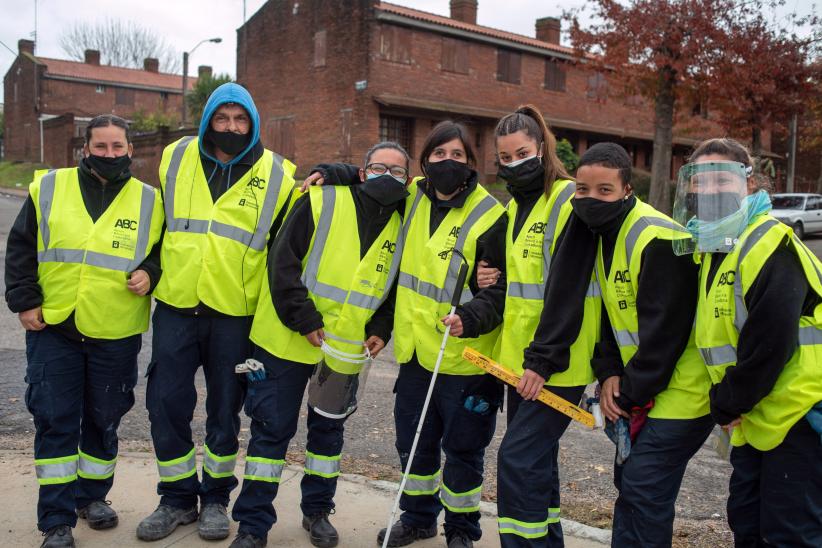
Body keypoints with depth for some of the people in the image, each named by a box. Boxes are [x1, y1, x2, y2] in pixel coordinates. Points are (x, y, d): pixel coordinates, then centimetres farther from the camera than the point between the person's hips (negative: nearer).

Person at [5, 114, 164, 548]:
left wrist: (151, 274, -10)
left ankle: (93, 494, 34)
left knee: (104, 419, 12)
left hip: (116, 336, 0)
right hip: (52, 330, 0)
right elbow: (20, 249, 7)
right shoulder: (48, 189, 3)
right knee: (55, 421, 1)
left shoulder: (149, 201, 2)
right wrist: (24, 300, -1)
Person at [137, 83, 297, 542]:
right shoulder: (177, 158, 6)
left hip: (236, 314, -2)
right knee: (167, 402, 4)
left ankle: (216, 498, 26)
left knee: (225, 409, 9)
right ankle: (178, 497, 21)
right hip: (176, 305, 2)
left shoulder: (276, 175, -1)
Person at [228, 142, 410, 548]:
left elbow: (396, 289, 16)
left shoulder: (403, 226, 6)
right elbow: (283, 261, -12)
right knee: (272, 428, 3)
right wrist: (305, 320, -17)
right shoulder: (322, 202, -7)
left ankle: (317, 511, 34)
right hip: (288, 341, -3)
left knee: (328, 429, 16)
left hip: (346, 351, 4)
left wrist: (381, 330, 0)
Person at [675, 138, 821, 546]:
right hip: (754, 420, 9)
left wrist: (724, 406, -13)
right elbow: (716, 336, 16)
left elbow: (769, 347, -24)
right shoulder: (711, 248, 10)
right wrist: (726, 406, 5)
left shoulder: (769, 246, -19)